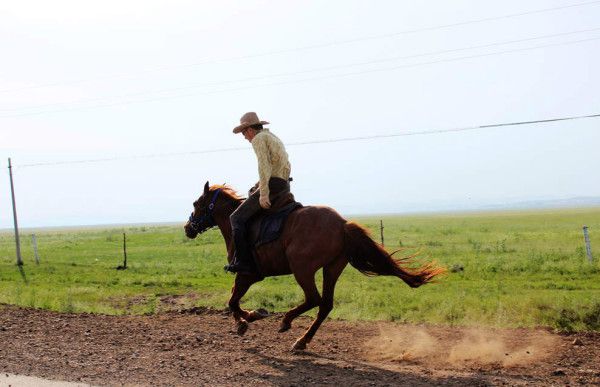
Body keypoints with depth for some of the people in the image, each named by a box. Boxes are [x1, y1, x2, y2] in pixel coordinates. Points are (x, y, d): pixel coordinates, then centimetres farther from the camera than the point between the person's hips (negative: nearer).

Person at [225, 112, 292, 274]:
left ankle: (243, 262, -15)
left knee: (236, 218, -7)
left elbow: (264, 165, -19)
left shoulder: (259, 139, -5)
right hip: (284, 185, 10)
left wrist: (263, 194, -23)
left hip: (272, 185, -10)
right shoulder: (274, 138, 25)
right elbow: (287, 167, 29)